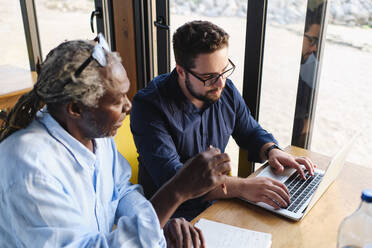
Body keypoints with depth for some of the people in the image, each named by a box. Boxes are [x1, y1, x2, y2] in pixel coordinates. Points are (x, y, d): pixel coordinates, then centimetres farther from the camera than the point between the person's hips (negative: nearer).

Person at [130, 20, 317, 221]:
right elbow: (171, 178, -30)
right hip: (175, 217, -6)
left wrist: (272, 150, -9)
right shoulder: (149, 105, -22)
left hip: (219, 201, 7)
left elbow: (251, 132, 14)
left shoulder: (226, 91, -1)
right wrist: (241, 187, -37)